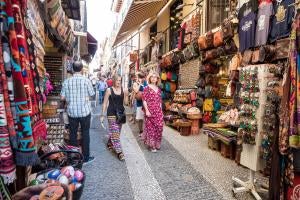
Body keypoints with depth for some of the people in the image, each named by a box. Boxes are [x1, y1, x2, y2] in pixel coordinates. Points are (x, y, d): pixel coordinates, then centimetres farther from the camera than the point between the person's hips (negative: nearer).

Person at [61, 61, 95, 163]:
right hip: (85, 111, -2)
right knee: (85, 134, 8)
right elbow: (92, 94, -3)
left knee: (73, 134, 13)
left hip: (72, 112, 2)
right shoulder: (86, 80, -10)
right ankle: (85, 157, 16)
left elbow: (62, 97, -2)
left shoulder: (67, 81, -4)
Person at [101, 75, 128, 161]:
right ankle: (119, 152, -5)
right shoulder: (109, 90, -5)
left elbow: (125, 102, 5)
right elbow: (105, 103, -2)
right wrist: (102, 115, -3)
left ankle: (110, 143, 41)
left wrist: (126, 95, -12)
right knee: (115, 132, -7)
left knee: (115, 131, 15)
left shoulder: (123, 90, 4)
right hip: (112, 113, -4)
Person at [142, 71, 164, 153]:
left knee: (159, 126, 2)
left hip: (158, 111, 5)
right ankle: (151, 145, 13)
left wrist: (161, 111, 13)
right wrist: (147, 110, -15)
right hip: (150, 111, -5)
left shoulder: (158, 89, 14)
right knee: (151, 127, 1)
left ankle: (157, 144, 21)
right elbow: (144, 100, -7)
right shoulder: (147, 88, -1)